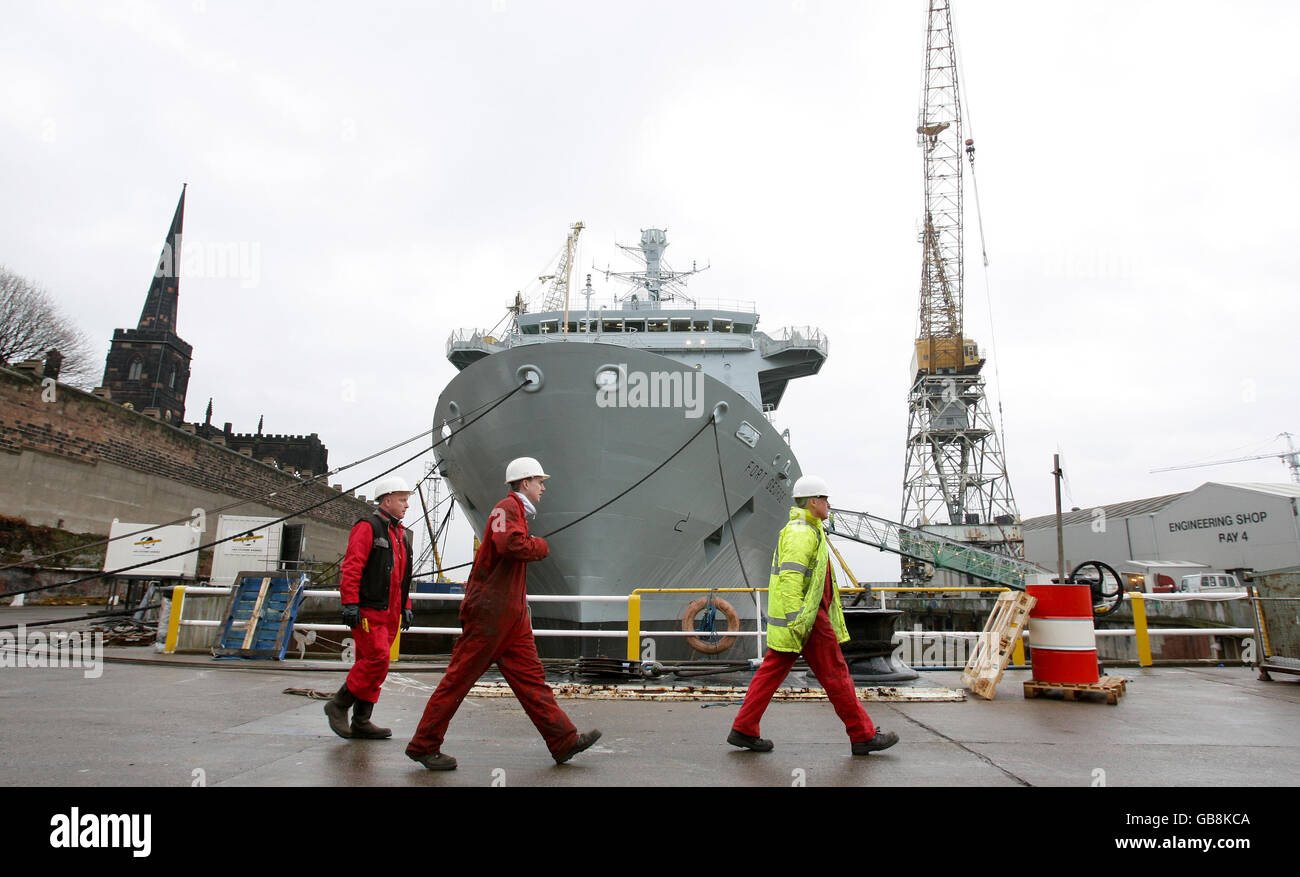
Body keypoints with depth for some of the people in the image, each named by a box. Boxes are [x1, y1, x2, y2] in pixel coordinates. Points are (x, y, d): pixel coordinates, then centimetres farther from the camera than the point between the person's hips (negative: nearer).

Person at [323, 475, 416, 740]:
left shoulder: (401, 534, 20)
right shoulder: (368, 528, -6)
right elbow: (351, 567, -14)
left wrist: (406, 608, 20)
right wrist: (350, 604, -20)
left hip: (389, 614, 8)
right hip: (368, 610, -8)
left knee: (372, 664, 9)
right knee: (376, 660, -14)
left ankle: (361, 722, 13)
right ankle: (339, 704, 3)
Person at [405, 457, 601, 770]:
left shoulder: (516, 510, 21)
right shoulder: (507, 507, -11)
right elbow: (512, 545, -28)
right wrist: (540, 545, -11)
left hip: (510, 615, 10)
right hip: (490, 613, -10)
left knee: (530, 676, 8)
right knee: (459, 678, -1)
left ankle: (564, 741, 10)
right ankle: (424, 745, 10)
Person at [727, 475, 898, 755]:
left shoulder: (802, 529, 20)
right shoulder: (802, 532, -15)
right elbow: (790, 577, -24)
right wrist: (797, 620, -27)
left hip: (799, 616, 10)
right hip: (805, 616, -10)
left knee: (772, 669, 9)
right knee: (835, 673, 0)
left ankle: (744, 730, 11)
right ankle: (863, 735, 11)